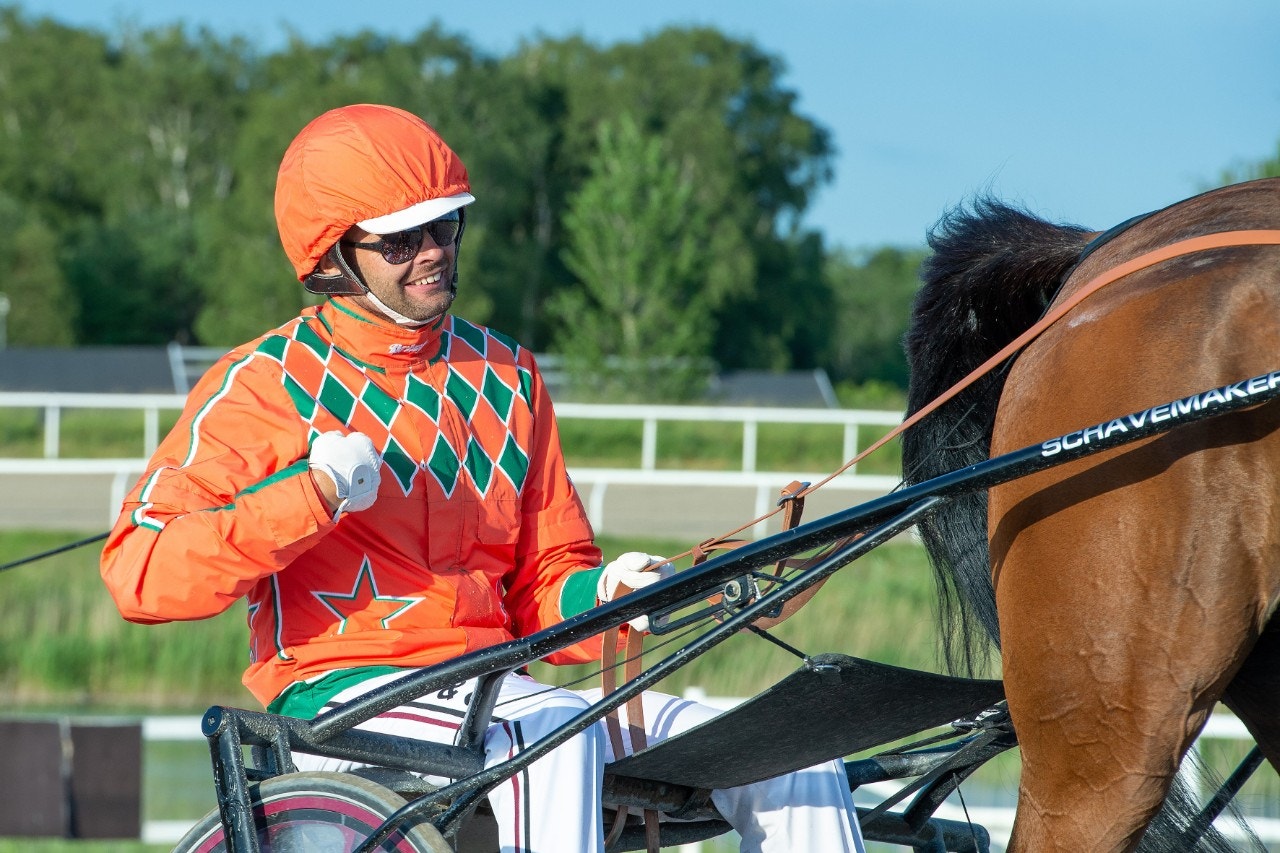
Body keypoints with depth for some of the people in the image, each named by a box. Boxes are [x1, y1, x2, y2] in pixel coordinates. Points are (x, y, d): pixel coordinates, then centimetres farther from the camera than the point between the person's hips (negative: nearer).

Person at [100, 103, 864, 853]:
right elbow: (139, 572, -8)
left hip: (486, 692, 6)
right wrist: (314, 492, -18)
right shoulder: (264, 387, 2)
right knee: (554, 733, -38)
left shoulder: (506, 378, 19)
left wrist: (601, 595, -3)